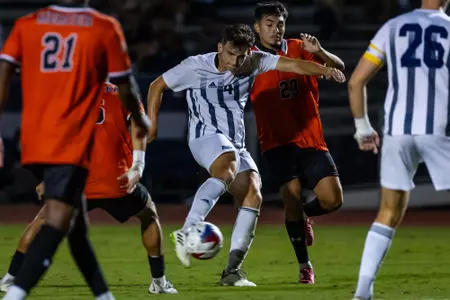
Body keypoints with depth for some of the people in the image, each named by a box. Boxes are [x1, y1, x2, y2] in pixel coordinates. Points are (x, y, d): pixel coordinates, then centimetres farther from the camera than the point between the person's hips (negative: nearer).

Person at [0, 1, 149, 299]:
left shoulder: (26, 25, 9)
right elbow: (124, 89, 6)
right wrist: (141, 121, 26)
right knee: (58, 223, -14)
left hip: (34, 144, 5)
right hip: (71, 145, -5)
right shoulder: (106, 29, 1)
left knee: (76, 223, 18)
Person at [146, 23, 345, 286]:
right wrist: (153, 125, 3)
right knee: (227, 171, -38)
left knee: (253, 196, -15)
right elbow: (157, 86, 7)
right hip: (207, 137, -5)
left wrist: (325, 70, -22)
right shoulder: (194, 67, -4)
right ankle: (187, 231, -44)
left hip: (236, 145, 5)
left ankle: (233, 269, -17)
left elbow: (293, 65, -6)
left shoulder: (254, 62, 3)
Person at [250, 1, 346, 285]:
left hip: (310, 138, 3)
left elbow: (339, 67, -3)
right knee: (293, 195, -16)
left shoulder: (299, 49, 5)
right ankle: (305, 266, -3)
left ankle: (304, 217, 29)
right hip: (277, 141, -2)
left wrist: (319, 52, -20)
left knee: (333, 198, -6)